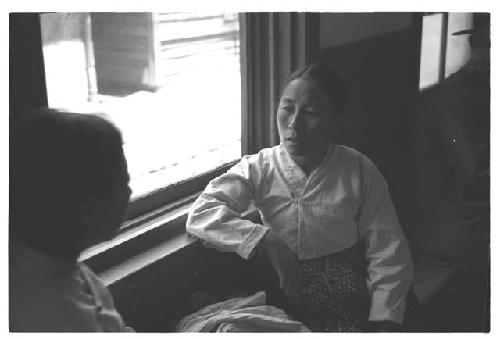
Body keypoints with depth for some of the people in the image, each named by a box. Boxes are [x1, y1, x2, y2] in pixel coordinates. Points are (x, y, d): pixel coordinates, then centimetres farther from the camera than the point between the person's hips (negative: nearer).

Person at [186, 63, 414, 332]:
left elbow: (388, 254, -3)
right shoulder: (258, 168, -3)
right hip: (285, 302, 1)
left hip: (350, 303, -1)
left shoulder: (360, 171, -3)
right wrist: (267, 240, -25)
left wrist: (384, 322, -15)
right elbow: (201, 215, -15)